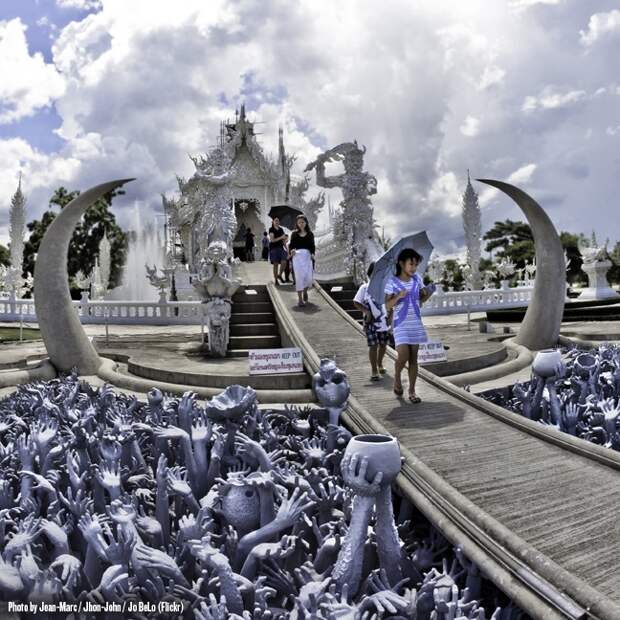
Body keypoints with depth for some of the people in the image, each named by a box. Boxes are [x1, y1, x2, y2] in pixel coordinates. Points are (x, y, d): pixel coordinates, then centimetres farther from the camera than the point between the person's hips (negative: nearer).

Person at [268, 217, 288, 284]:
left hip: (281, 248, 4)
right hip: (273, 248, -4)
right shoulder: (271, 229, -3)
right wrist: (281, 237, -18)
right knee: (276, 264, -2)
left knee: (284, 262, -12)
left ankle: (279, 275, 11)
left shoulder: (281, 229, 12)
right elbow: (272, 240, -13)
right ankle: (276, 280, 6)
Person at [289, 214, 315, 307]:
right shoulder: (294, 234, 9)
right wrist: (291, 250, -12)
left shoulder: (310, 234, 11)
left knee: (309, 277, -7)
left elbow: (312, 246, 11)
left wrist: (312, 254, -7)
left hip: (307, 255, 1)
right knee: (299, 276, -8)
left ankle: (305, 291, 26)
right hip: (297, 256, -1)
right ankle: (300, 299, -1)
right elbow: (291, 245, 10)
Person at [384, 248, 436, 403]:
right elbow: (388, 306, -8)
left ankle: (412, 390, 15)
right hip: (400, 324, -4)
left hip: (416, 322, 4)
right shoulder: (392, 282, -8)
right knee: (403, 356, -13)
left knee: (413, 358, 5)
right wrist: (398, 296, -25)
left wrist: (428, 294, -9)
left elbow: (421, 300, 12)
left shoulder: (417, 279, 4)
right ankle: (397, 377, 19)